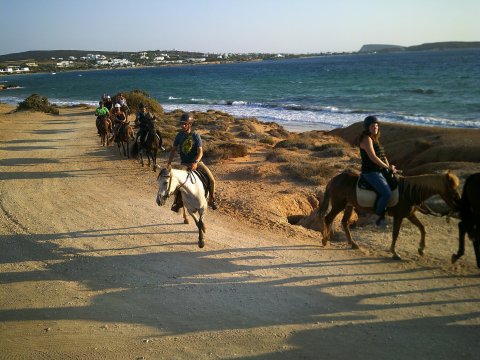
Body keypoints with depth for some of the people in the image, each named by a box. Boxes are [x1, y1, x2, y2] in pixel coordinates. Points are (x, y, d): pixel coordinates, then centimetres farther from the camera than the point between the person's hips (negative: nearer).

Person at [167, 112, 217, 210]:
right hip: (184, 164, 2)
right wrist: (169, 162, -3)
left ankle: (212, 199, 6)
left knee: (211, 179, -17)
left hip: (196, 162, -2)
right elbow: (173, 150, 8)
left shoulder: (195, 136, -9)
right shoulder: (179, 135, 0)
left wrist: (195, 162, -34)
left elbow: (200, 152, -17)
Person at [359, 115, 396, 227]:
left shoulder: (374, 139, 17)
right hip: (370, 172, -10)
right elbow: (373, 157, -21)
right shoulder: (366, 139, -13)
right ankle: (380, 217, -6)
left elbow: (382, 155, 18)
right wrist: (387, 167, -14)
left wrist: (389, 166, 2)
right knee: (387, 193, -23)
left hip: (379, 171, 10)